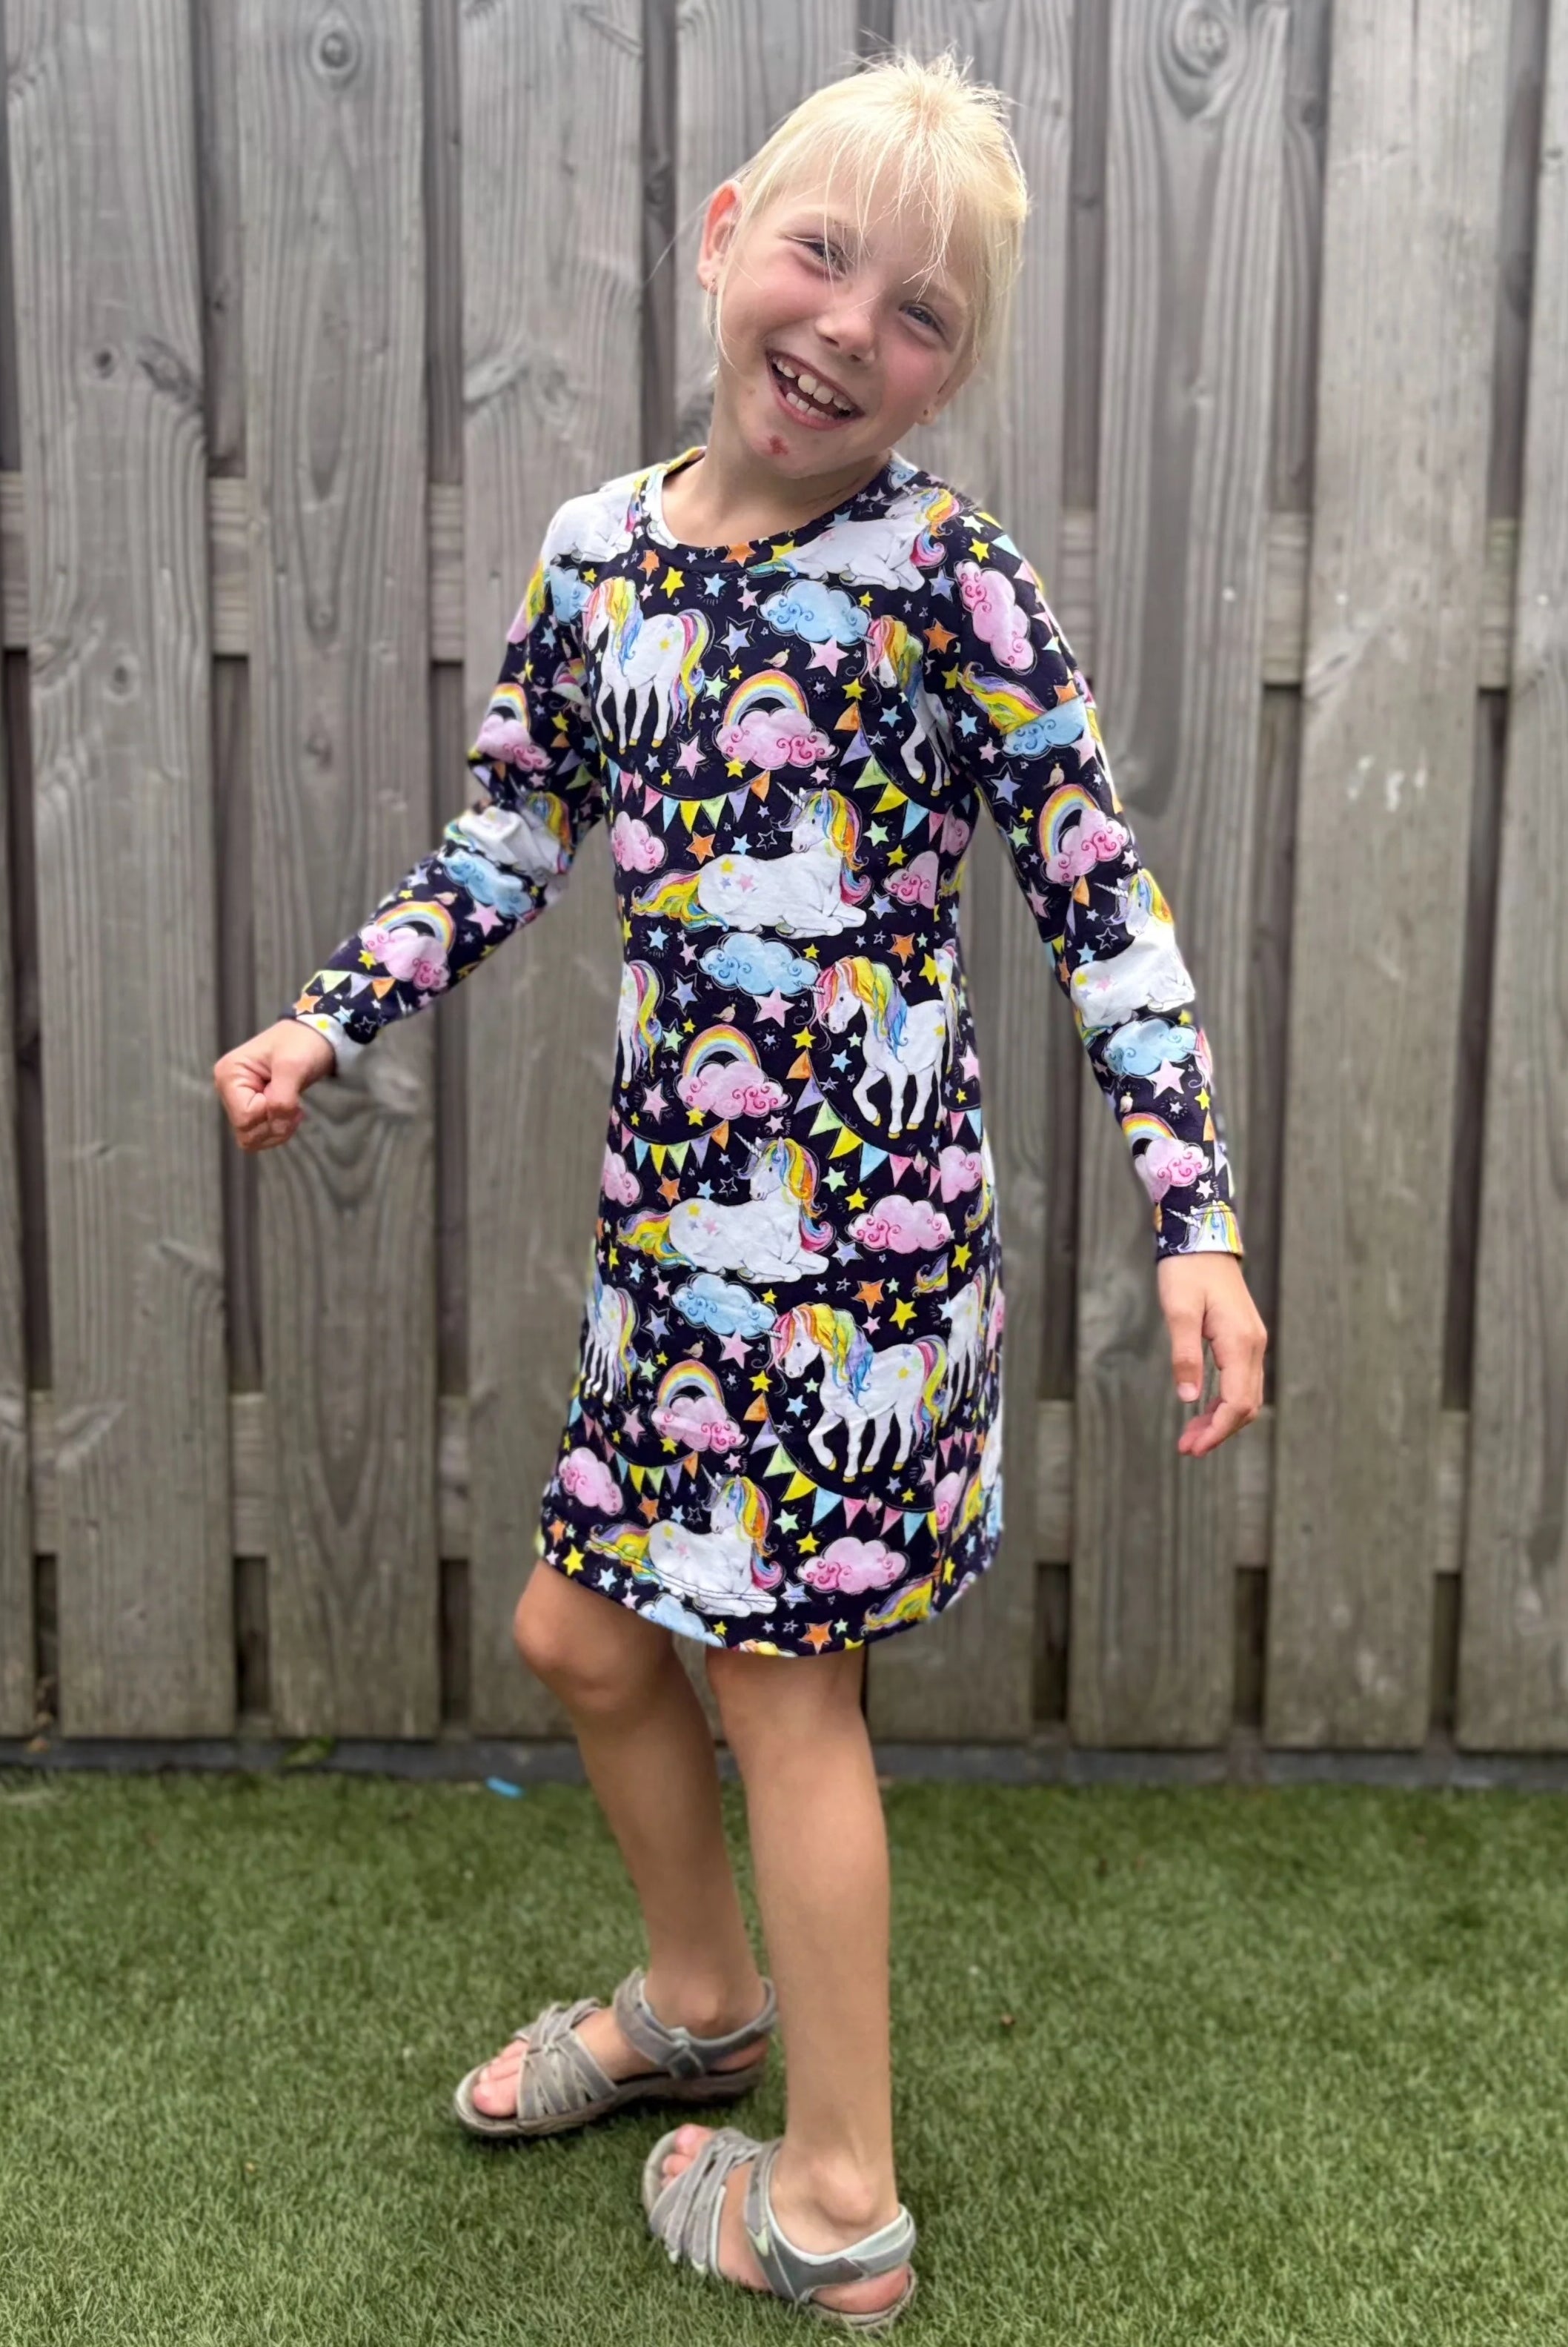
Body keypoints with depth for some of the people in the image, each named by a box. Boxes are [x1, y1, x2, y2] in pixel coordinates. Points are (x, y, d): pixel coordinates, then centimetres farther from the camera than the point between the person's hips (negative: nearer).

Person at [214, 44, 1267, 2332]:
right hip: (678, 1206, 6)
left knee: (777, 1676, 4)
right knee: (582, 1633, 17)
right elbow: (507, 847, 15)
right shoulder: (600, 549, 5)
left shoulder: (949, 581, -11)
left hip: (866, 1203, -6)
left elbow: (1103, 908, -10)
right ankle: (702, 1997, 46)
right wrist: (328, 1019, 7)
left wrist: (1198, 1218, -15)